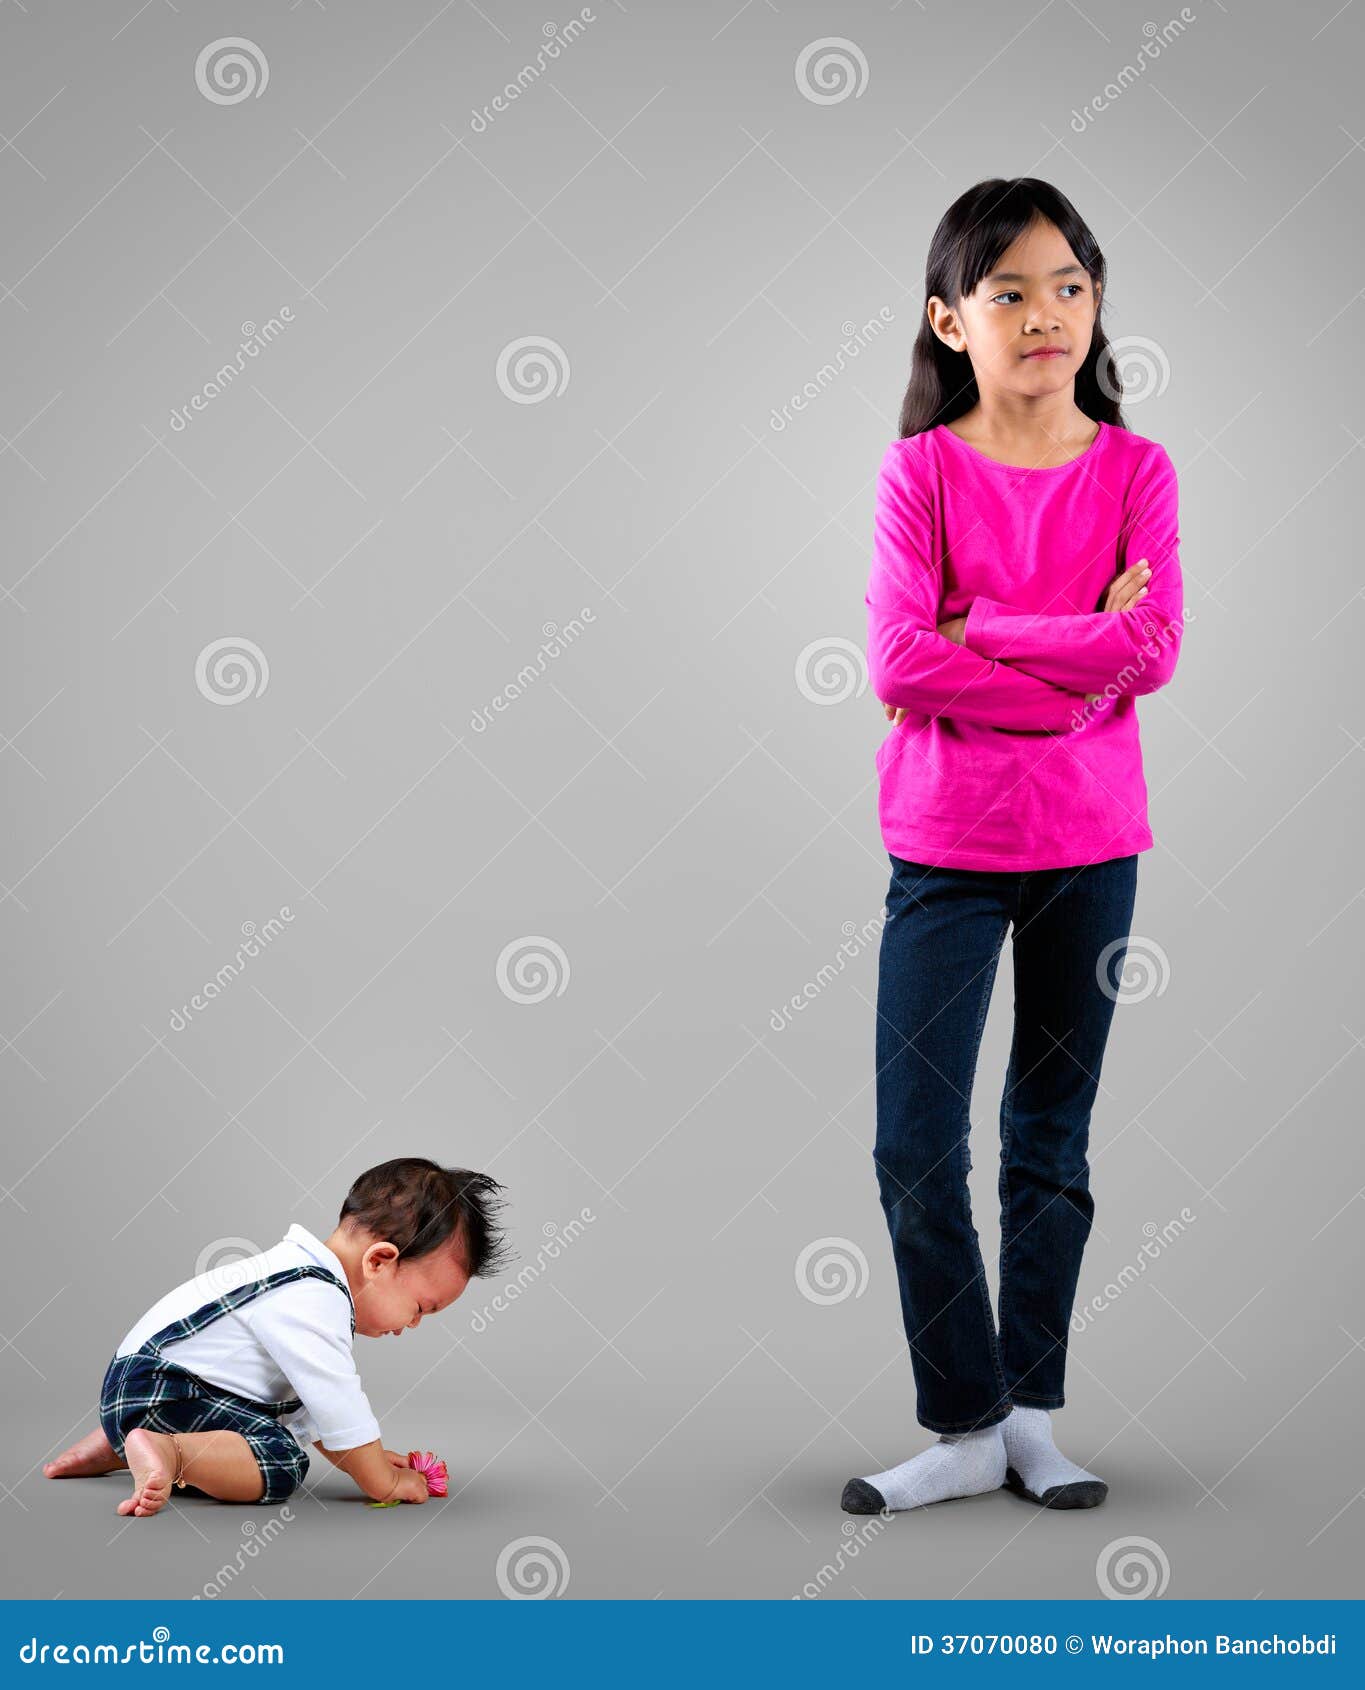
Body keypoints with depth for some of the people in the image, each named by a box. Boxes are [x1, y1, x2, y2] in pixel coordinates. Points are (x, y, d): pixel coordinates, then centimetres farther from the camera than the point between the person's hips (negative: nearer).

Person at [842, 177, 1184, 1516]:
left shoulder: (1133, 469, 1)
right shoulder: (921, 468, -2)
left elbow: (1154, 646, -13)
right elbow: (898, 662, -14)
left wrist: (976, 629, -16)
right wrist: (1079, 665, -14)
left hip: (1088, 844, 1)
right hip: (946, 845, -1)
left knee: (1054, 1140, 11)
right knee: (914, 1149, -3)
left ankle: (1033, 1415, 22)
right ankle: (965, 1428, 12)